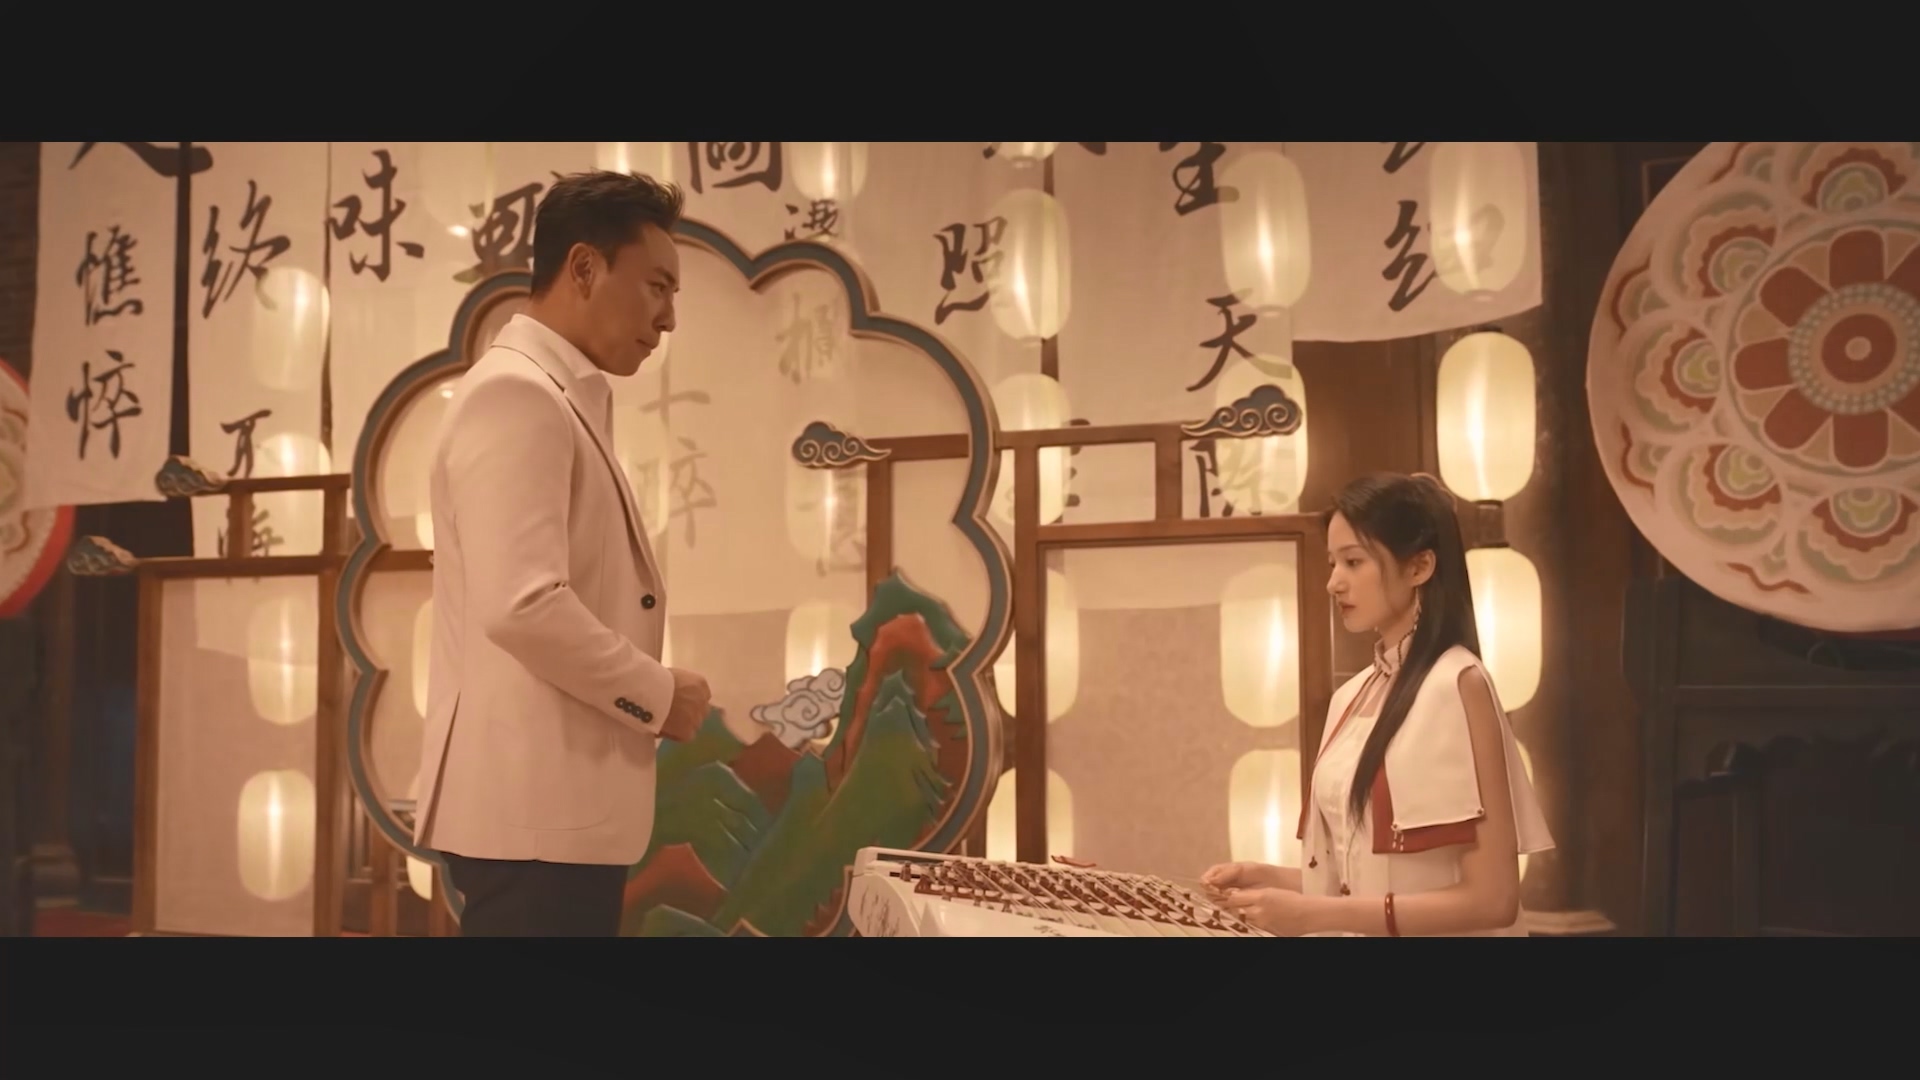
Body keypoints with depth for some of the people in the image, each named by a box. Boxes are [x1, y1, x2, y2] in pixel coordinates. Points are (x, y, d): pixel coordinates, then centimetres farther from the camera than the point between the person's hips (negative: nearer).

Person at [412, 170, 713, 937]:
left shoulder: (561, 403, 18)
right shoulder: (517, 394, -13)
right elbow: (523, 606, -24)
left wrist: (648, 694, 12)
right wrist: (658, 695, -12)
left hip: (558, 801, 10)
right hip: (532, 806, -10)